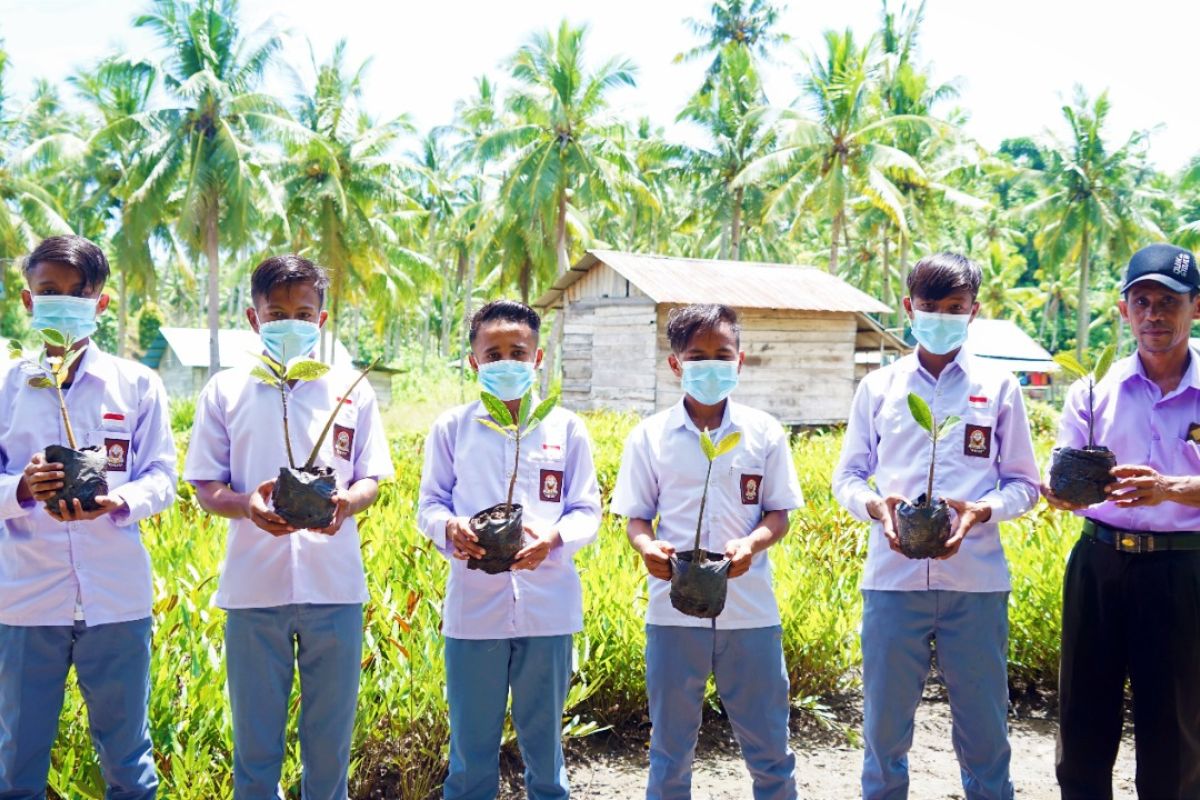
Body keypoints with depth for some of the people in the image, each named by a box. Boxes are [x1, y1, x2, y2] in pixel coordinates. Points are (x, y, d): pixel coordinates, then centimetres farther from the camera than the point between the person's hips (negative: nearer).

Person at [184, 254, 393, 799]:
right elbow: (206, 488, 3)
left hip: (334, 586, 1)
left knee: (330, 735, 10)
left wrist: (346, 503, -18)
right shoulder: (224, 391, 5)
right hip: (253, 586, 0)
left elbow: (370, 479, 6)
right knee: (254, 739, 8)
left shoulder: (351, 391, 6)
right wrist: (247, 503, -19)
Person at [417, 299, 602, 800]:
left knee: (544, 737, 13)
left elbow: (588, 512, 4)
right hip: (474, 606, 0)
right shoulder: (451, 428, 4)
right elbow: (428, 505, 6)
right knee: (471, 741, 8)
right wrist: (451, 529, -16)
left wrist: (553, 539, -17)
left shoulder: (566, 428, 3)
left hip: (547, 607, 0)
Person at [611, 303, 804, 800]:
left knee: (768, 744, 11)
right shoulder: (650, 436, 1)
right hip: (674, 607, 0)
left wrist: (752, 543, -17)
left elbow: (779, 512, 4)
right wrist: (647, 546, -18)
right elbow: (636, 515, 4)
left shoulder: (763, 432, 1)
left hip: (750, 609, 0)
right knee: (670, 749, 13)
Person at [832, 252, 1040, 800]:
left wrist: (981, 511, -12)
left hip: (976, 578, 0)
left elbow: (1024, 482, 8)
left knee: (983, 723, 7)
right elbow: (846, 475, 10)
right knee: (884, 719, 7)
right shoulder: (878, 386, 9)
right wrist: (875, 506, -11)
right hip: (893, 575, 1)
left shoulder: (999, 387, 7)